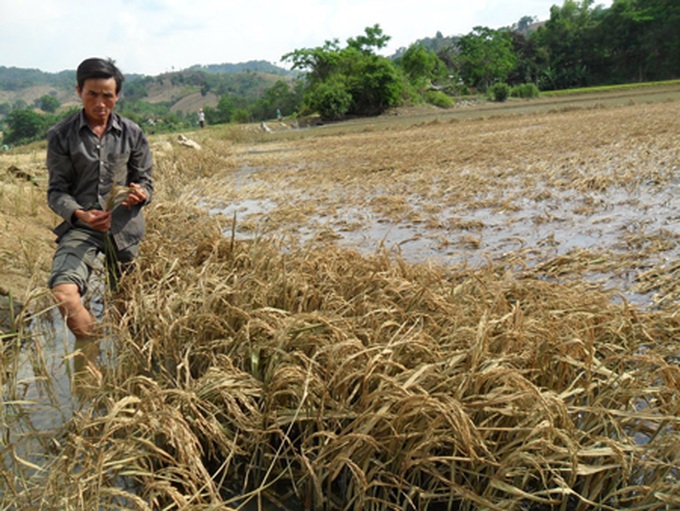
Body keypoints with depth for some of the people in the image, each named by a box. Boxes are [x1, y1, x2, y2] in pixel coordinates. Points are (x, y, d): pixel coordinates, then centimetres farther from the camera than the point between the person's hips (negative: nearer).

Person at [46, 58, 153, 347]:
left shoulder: (132, 134, 4)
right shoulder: (61, 136, 0)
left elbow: (145, 181, 10)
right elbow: (57, 191, -1)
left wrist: (140, 194, -16)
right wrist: (80, 215, -22)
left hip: (125, 226, 2)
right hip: (80, 226, -2)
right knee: (63, 291, -25)